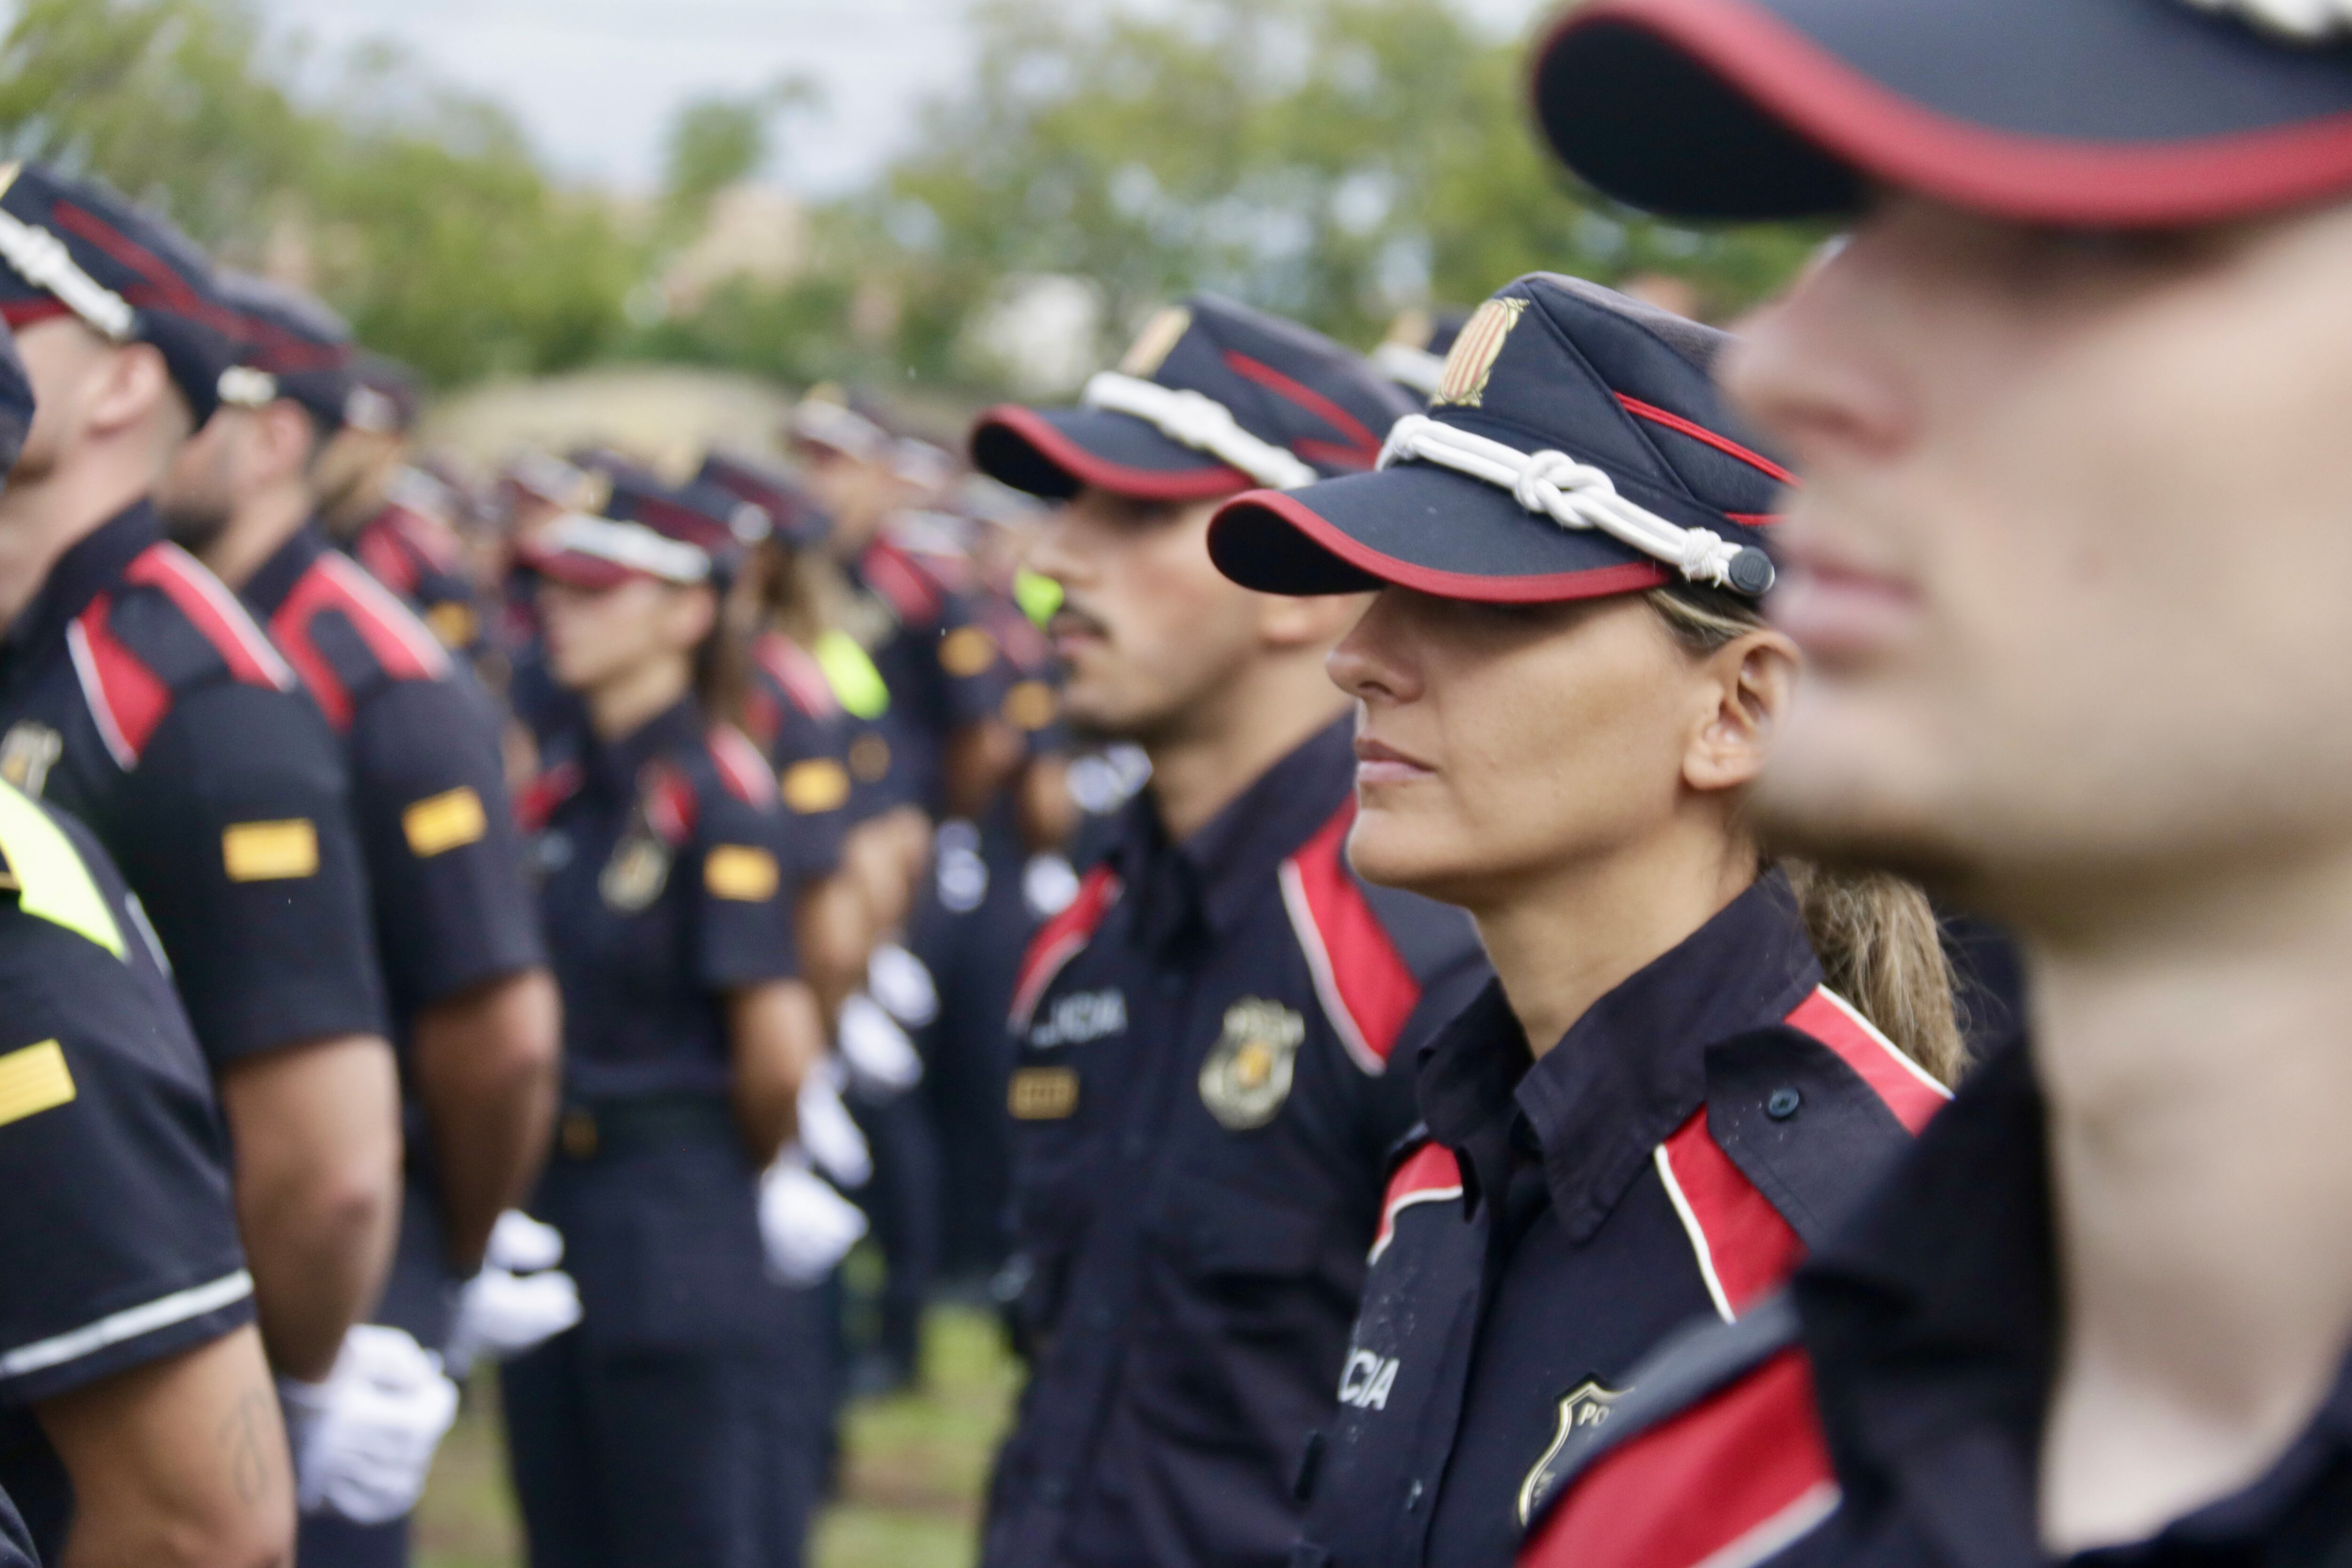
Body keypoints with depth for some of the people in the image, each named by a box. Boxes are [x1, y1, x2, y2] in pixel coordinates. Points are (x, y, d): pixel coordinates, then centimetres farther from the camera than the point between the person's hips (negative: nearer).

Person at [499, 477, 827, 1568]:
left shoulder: (719, 795, -13)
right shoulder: (555, 790, 9)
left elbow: (776, 1050, -17)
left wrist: (742, 1162, -1)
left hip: (673, 1232, -8)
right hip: (549, 1211, 8)